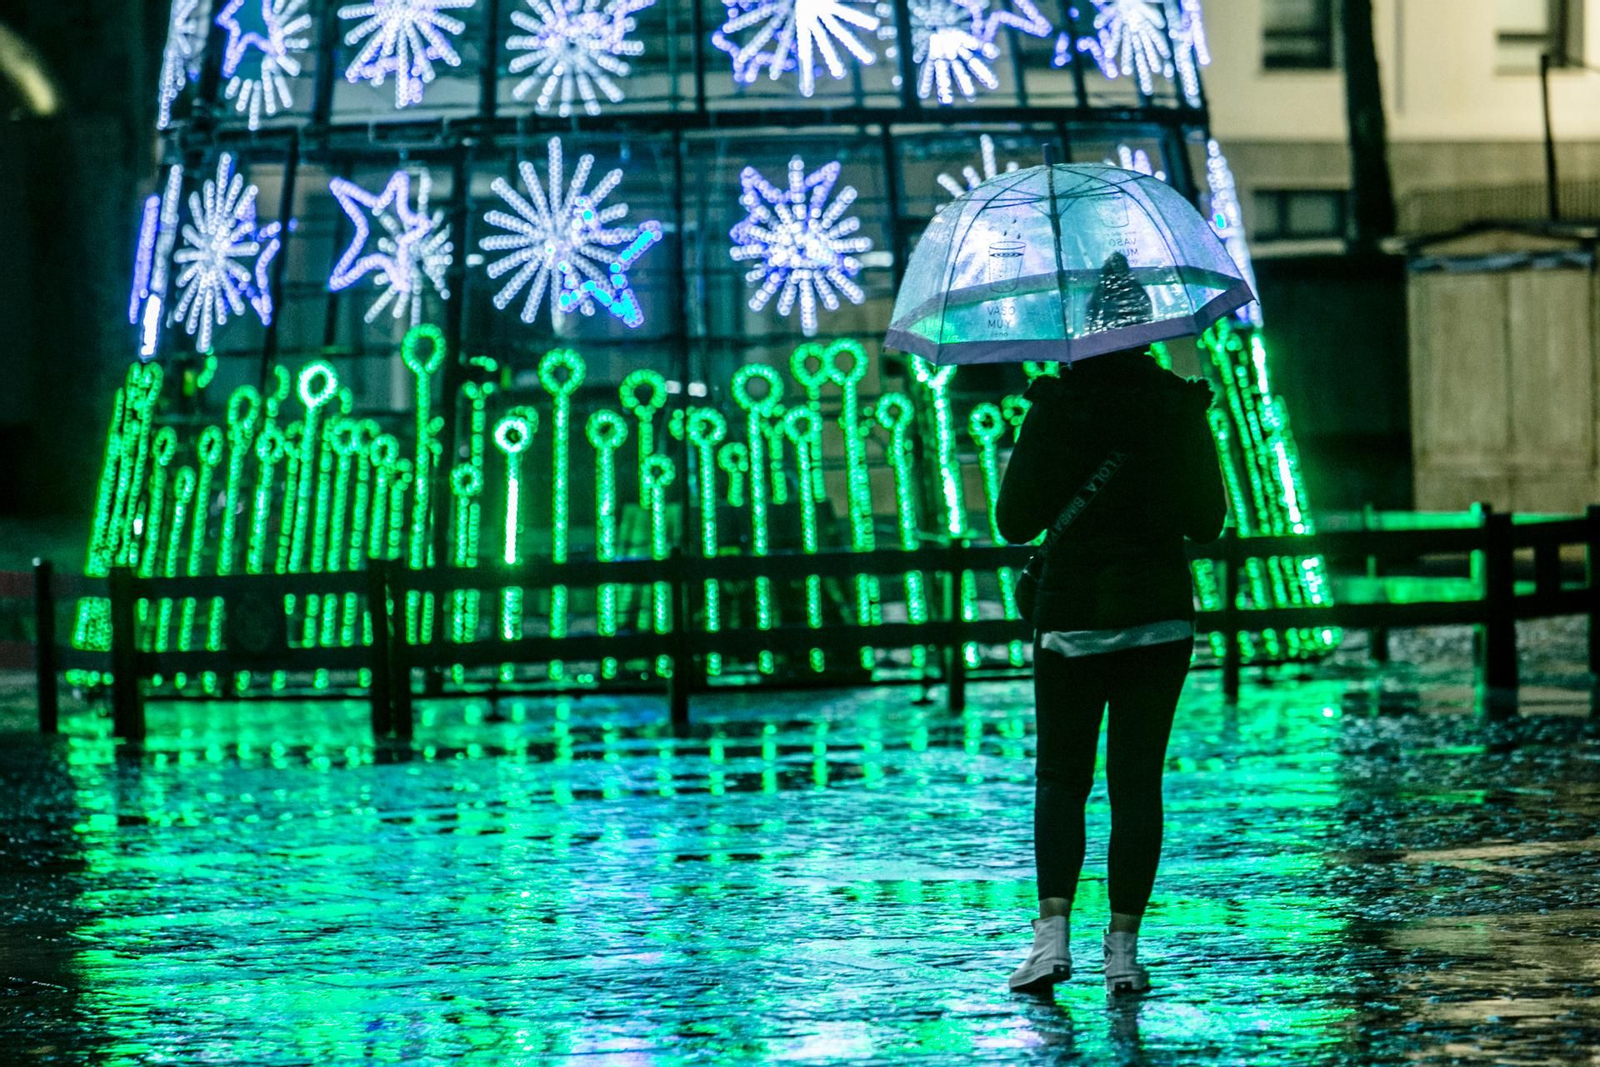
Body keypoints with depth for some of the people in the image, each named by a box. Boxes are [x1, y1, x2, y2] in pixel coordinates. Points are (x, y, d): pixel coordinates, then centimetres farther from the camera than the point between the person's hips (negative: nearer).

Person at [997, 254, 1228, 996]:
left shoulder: (1056, 406, -8)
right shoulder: (1180, 406, -3)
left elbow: (1016, 521, -5)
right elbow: (1207, 523, 2)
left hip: (1073, 614, -1)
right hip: (1159, 613, 1)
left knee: (1060, 777, 7)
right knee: (1137, 779, 5)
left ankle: (1054, 928, -11)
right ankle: (1123, 949, 0)